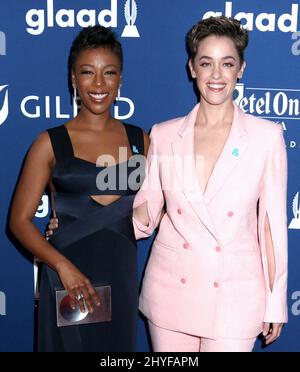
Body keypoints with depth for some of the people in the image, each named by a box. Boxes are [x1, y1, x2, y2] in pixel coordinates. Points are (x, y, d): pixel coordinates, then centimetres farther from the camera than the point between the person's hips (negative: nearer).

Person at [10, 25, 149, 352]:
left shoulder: (140, 140, 4)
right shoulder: (51, 143, -3)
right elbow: (20, 220, -6)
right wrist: (63, 266, -19)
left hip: (120, 278, 3)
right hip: (68, 278, -2)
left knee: (116, 347, 14)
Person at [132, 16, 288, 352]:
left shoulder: (266, 136, -5)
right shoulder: (163, 135, 0)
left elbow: (272, 223, -1)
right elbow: (144, 217, 5)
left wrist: (275, 302, 1)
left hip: (233, 297, -1)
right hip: (170, 289, 2)